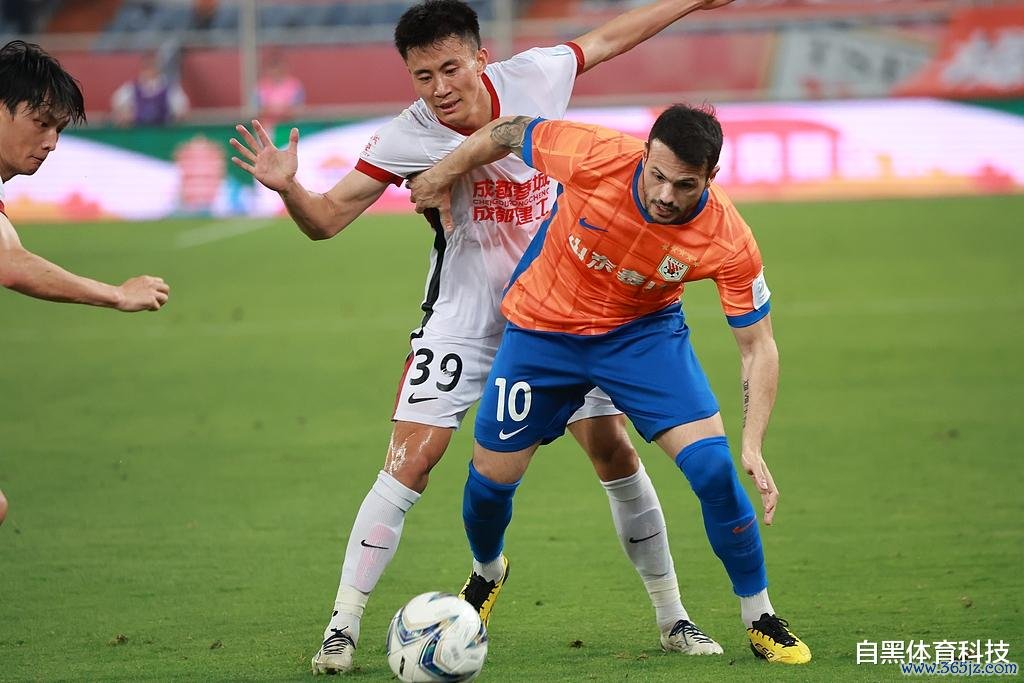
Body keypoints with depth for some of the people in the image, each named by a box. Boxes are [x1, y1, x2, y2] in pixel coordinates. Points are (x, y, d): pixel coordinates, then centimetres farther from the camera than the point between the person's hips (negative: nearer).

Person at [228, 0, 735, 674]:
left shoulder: (533, 76, -10)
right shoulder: (408, 139, -17)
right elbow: (327, 219, -15)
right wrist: (288, 188, -36)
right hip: (464, 316, -3)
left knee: (614, 450, 3)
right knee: (411, 459, -15)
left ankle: (672, 616, 18)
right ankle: (342, 628, -9)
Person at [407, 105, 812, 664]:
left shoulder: (727, 241, -28)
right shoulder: (595, 157, -32)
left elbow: (758, 346, -18)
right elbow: (510, 132, -12)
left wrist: (753, 445, -27)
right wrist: (441, 177, 1)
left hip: (644, 333, -1)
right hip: (541, 329, 1)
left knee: (714, 467, -17)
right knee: (491, 478, 7)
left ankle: (760, 622, 2)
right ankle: (486, 573, 44)